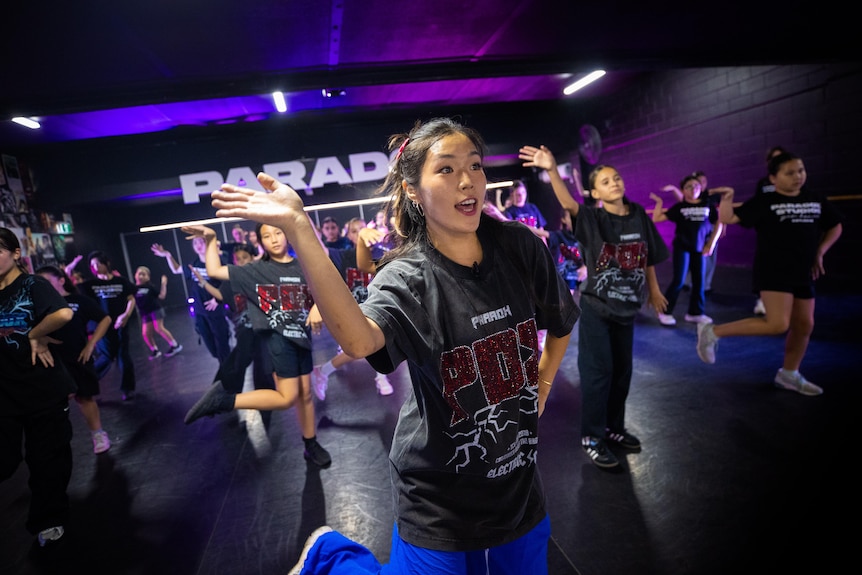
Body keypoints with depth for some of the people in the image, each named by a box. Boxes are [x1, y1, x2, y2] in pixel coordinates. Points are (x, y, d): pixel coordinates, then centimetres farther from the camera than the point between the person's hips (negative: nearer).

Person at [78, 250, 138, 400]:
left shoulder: (121, 281, 1)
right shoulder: (90, 284, 2)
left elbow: (131, 299, 2)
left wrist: (126, 315, -13)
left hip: (120, 325, 0)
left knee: (124, 356, 5)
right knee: (106, 357, -4)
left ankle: (128, 388, 17)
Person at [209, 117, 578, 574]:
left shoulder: (520, 248, -8)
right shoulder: (406, 279, -20)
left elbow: (561, 325, 10)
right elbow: (359, 341, -43)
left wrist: (540, 390, 7)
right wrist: (298, 230, -49)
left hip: (519, 481, 5)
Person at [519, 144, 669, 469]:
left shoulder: (639, 215, 2)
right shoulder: (592, 219, -11)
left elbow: (647, 257, 12)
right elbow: (568, 203, -32)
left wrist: (654, 291, 17)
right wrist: (552, 171, -48)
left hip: (627, 308, 5)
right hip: (596, 308, -5)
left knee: (622, 370, 14)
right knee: (598, 371, -1)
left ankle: (614, 427, 32)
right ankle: (592, 437, 13)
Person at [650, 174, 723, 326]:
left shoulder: (708, 205, 4)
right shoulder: (679, 207, -1)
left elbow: (718, 224, 9)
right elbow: (656, 218, -3)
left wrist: (711, 244, 2)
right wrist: (659, 202, -6)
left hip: (700, 248, 3)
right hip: (682, 247, -3)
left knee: (699, 280, 7)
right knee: (679, 280, -6)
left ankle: (695, 313, 19)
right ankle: (665, 311, 5)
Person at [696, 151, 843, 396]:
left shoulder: (816, 199, 8)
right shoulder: (764, 202, -7)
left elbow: (835, 227, 21)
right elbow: (729, 218, -14)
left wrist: (820, 252, 11)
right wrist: (727, 199, -24)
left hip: (803, 274, 7)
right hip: (772, 271, -7)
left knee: (804, 325, 12)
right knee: (777, 324, -20)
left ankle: (789, 375, 30)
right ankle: (712, 332, -11)